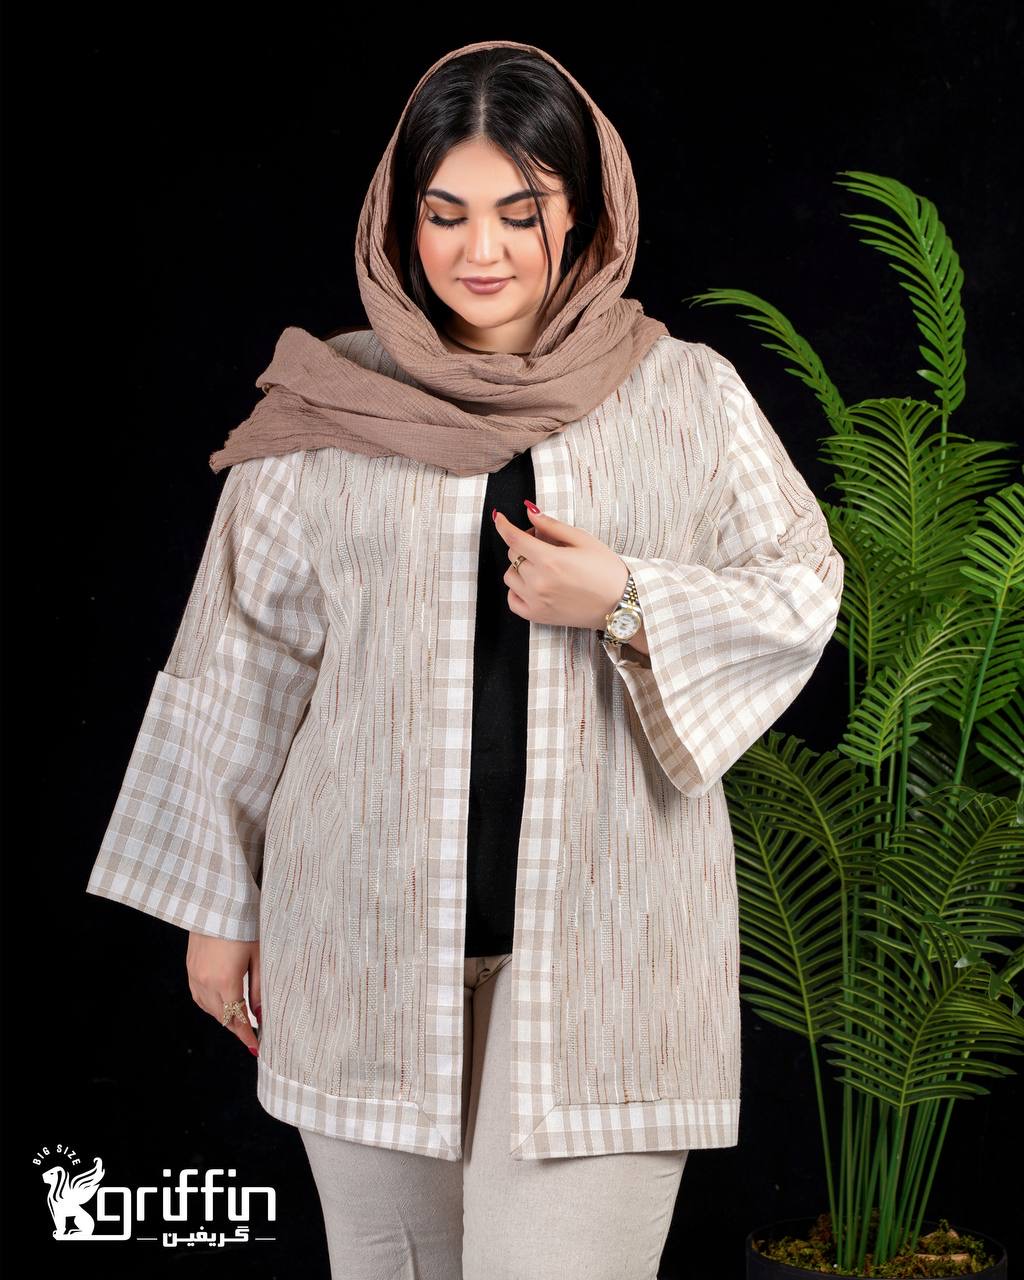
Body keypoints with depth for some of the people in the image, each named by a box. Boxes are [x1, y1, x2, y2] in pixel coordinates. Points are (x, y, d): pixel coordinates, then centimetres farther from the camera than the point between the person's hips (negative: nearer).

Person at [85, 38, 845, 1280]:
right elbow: (248, 658, 7)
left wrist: (628, 605, -12)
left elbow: (803, 594, 7)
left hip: (601, 936, -1)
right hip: (368, 930, 2)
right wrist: (216, 903, 10)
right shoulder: (331, 407, 2)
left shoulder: (688, 399, 1)